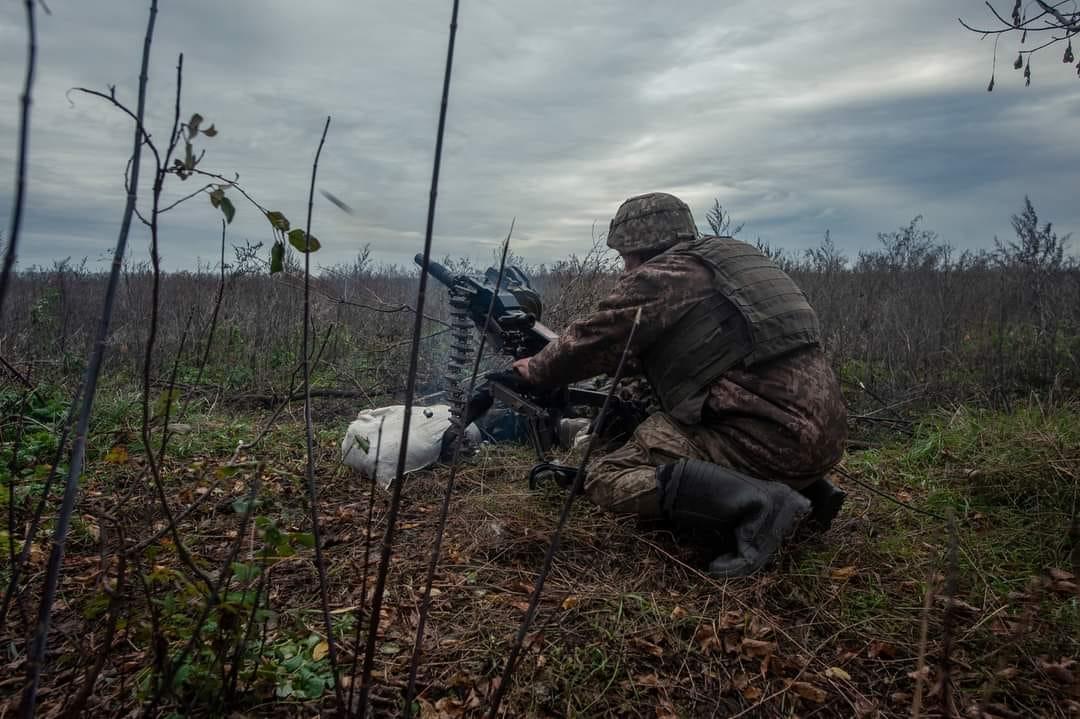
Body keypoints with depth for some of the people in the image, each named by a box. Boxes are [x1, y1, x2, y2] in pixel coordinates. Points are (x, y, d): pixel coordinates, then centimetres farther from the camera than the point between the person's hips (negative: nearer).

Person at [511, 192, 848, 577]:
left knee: (607, 477, -5)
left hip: (770, 437, -9)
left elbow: (592, 341, -1)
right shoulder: (731, 256, 20)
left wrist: (536, 369, 18)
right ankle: (809, 488, 18)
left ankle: (757, 503, -17)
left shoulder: (658, 276, -5)